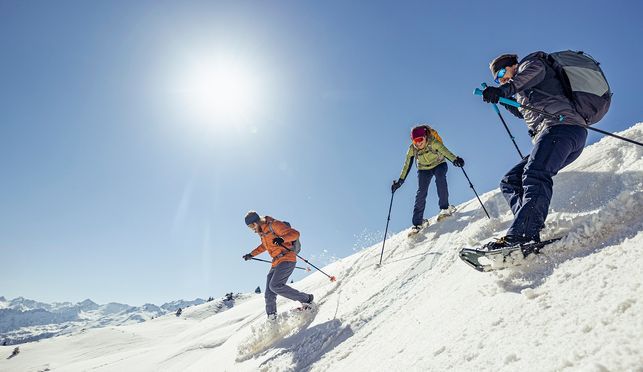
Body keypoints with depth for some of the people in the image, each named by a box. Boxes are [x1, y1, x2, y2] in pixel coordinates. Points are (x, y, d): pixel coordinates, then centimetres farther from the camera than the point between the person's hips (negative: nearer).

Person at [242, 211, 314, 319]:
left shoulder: (274, 225, -12)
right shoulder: (262, 231, 14)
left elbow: (295, 233, -19)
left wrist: (282, 239, -36)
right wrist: (252, 254, 35)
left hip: (287, 259, -9)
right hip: (276, 263, 9)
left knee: (275, 286, -21)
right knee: (269, 294, 4)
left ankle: (306, 299, -11)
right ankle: (271, 318, 14)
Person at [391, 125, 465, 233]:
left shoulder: (433, 143, -27)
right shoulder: (412, 149, -18)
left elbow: (445, 151, -41)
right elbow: (407, 166, -11)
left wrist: (455, 159, -59)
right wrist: (400, 181, -13)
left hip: (439, 165, -2)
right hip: (424, 169, 2)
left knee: (440, 178, -34)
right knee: (421, 192, -13)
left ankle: (445, 208, -23)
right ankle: (418, 222, -9)